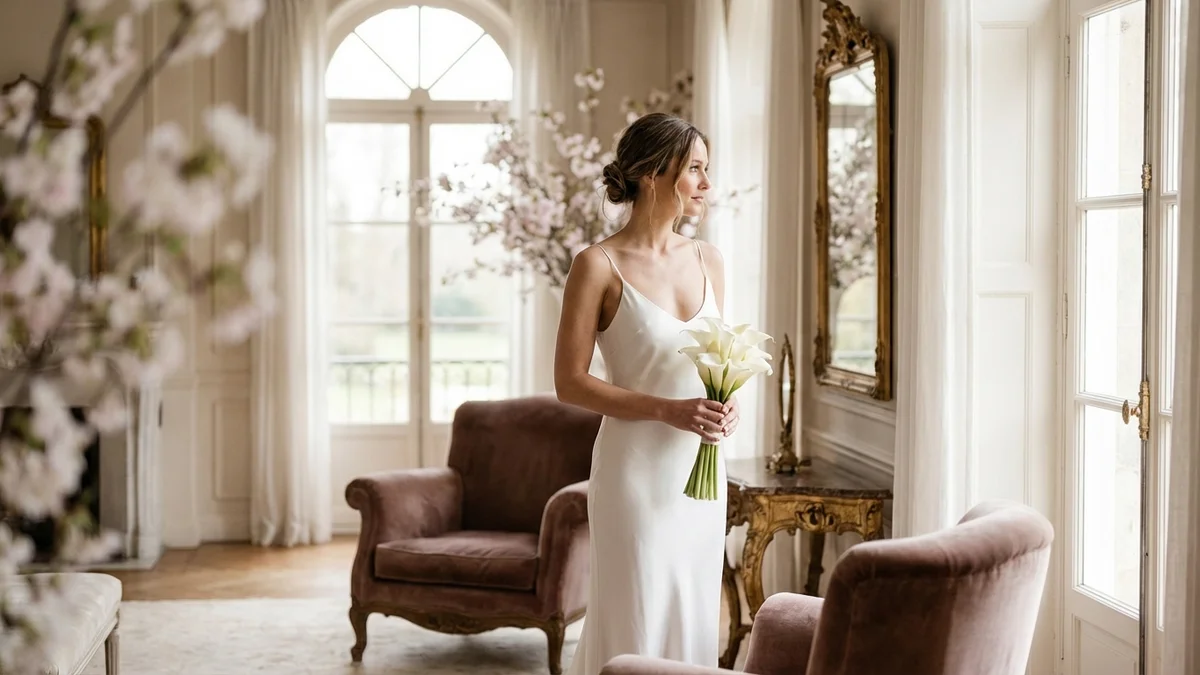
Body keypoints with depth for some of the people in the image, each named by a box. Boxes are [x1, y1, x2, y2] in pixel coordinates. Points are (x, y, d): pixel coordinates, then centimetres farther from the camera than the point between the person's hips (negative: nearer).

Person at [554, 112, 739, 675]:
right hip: (637, 466, -5)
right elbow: (569, 382, -10)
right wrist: (667, 410, -18)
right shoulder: (598, 265, -9)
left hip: (701, 469, 6)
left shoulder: (707, 259, 8)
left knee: (693, 617, 11)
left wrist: (727, 408, -5)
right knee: (637, 623, 0)